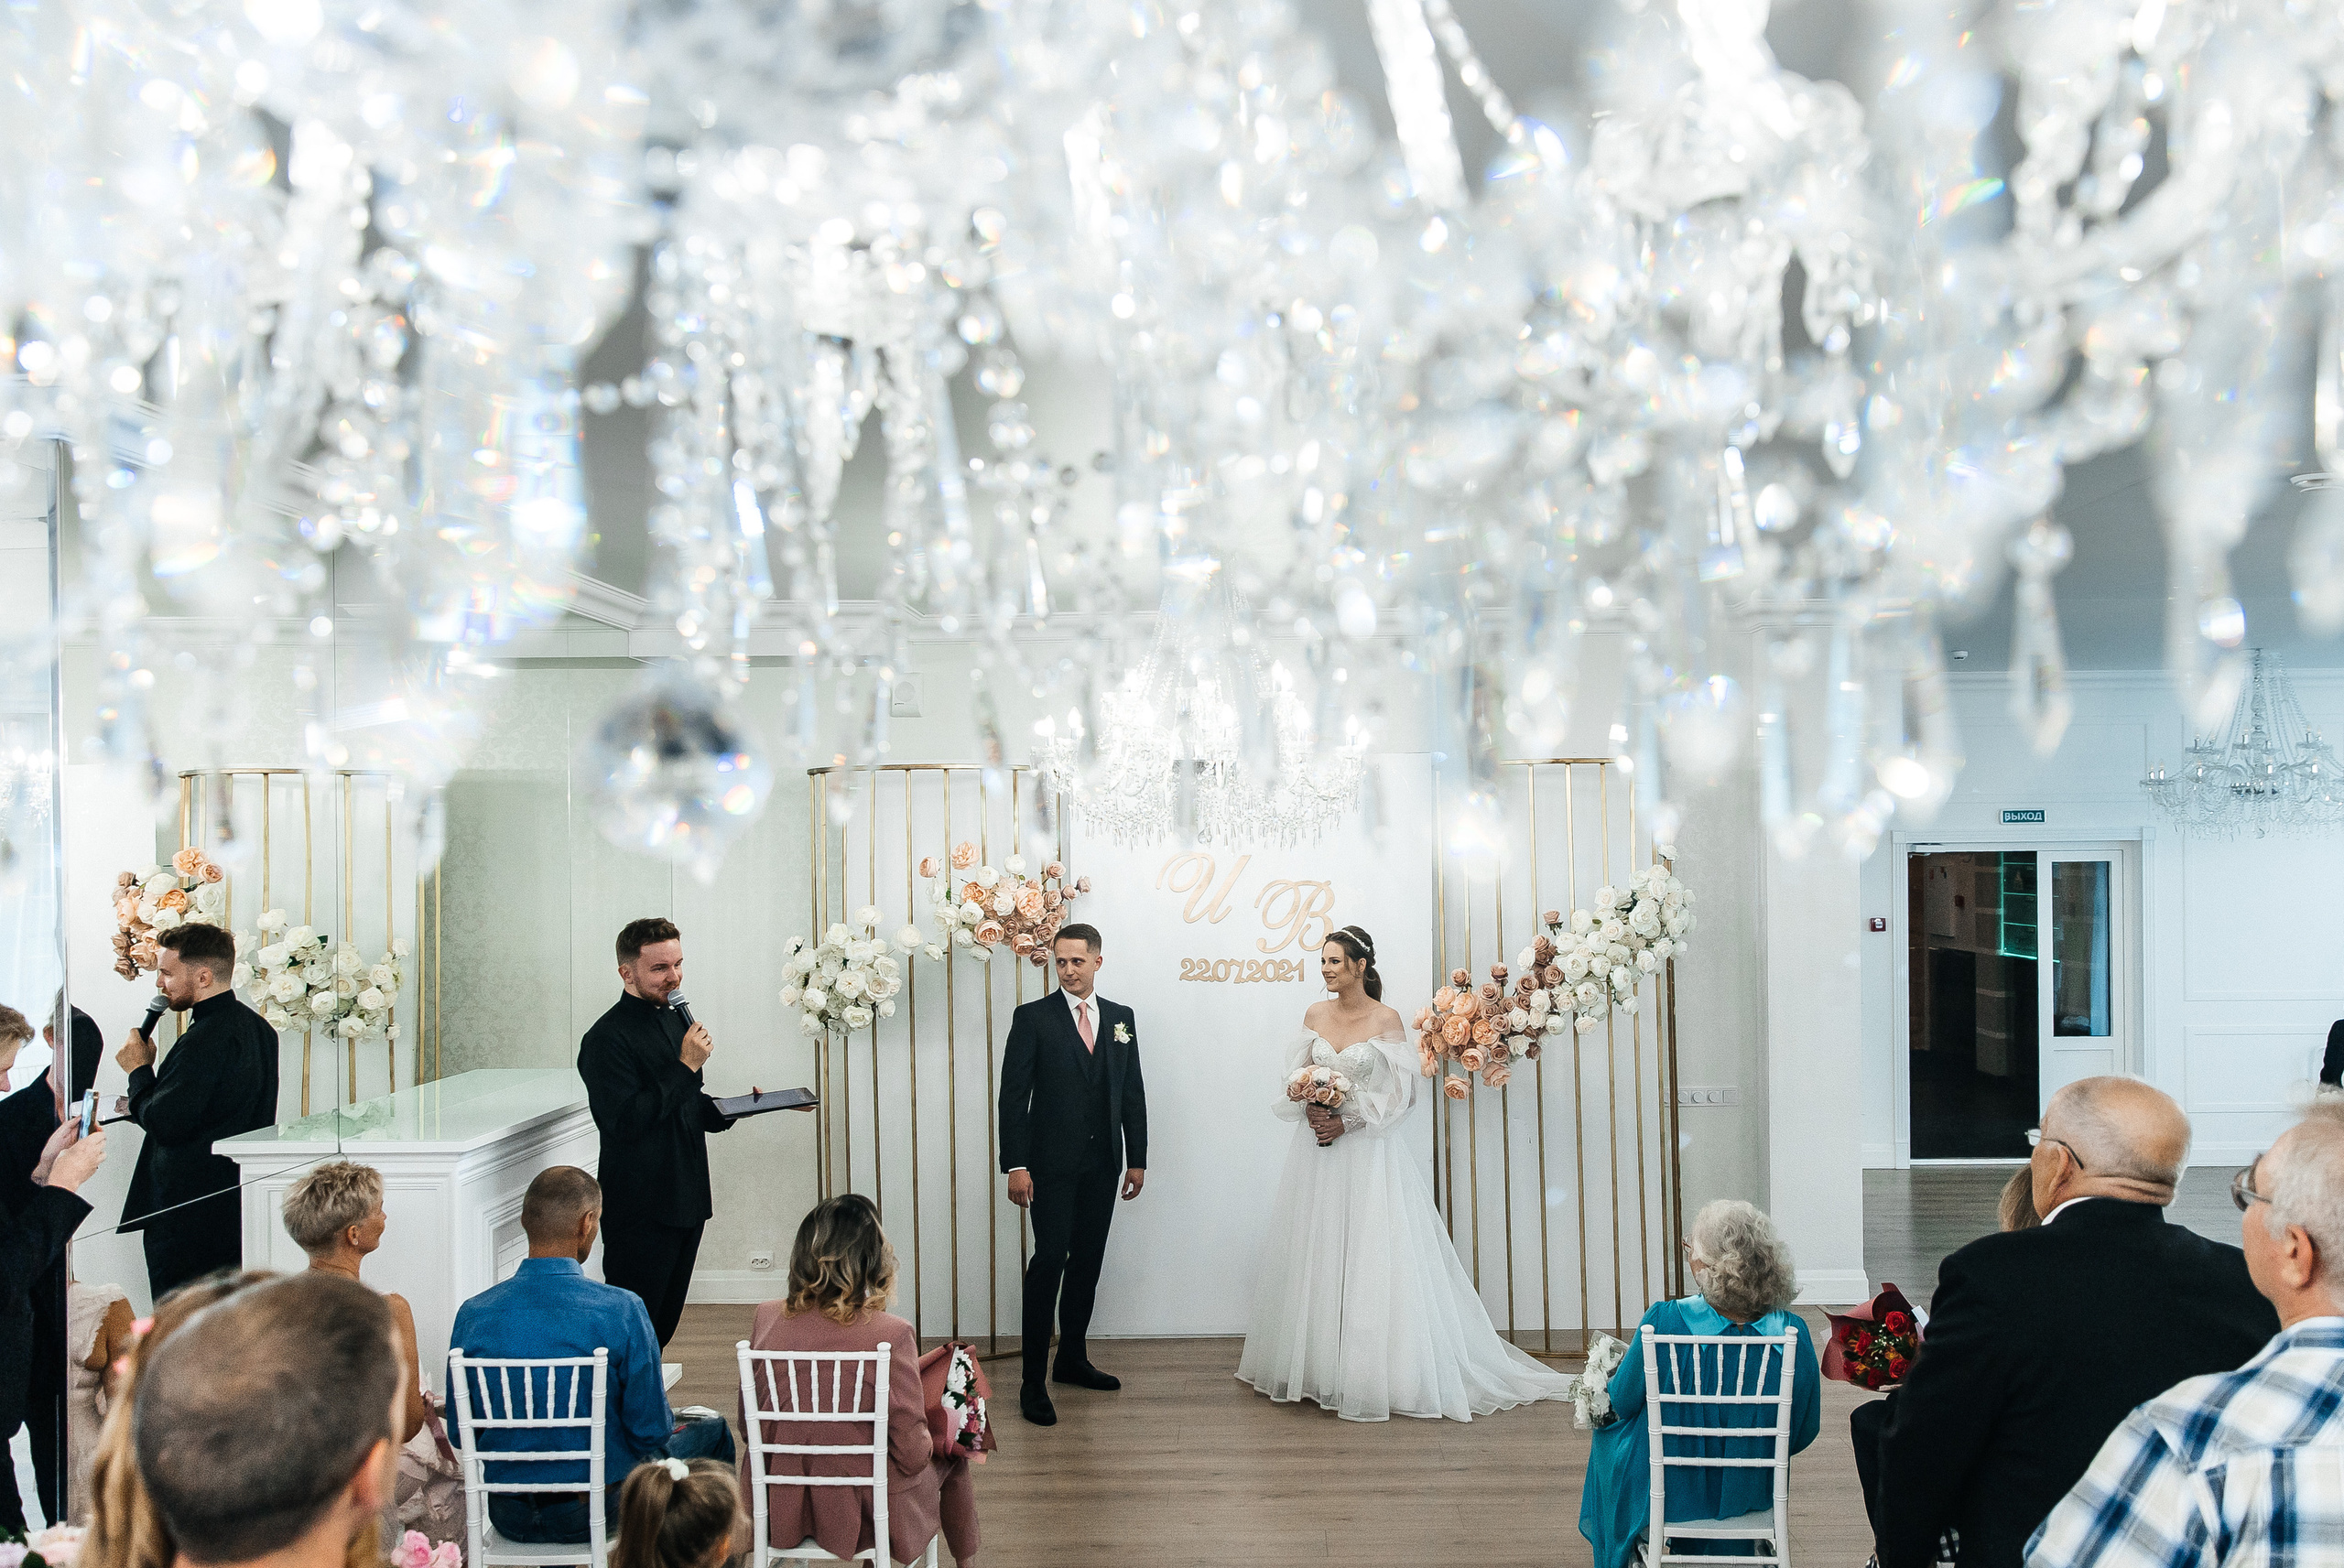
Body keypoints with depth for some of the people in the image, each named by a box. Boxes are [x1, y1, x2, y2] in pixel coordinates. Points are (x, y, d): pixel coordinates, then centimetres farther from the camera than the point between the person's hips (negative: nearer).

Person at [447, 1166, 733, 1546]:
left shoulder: (472, 1315, -11)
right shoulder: (621, 1309, -22)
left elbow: (459, 1433, 0)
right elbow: (651, 1431, -17)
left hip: (508, 1516, 5)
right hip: (599, 1512, -4)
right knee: (713, 1432, 23)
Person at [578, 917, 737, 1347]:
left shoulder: (674, 1020, 13)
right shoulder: (607, 1038, -15)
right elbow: (624, 1123, -22)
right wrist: (685, 1066, -21)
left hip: (687, 1201, 8)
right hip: (642, 1210, -8)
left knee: (664, 1325, 15)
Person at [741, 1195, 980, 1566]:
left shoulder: (766, 1319, -13)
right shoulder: (891, 1335, -25)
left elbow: (748, 1425, 1)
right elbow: (912, 1454, -17)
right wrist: (934, 1438, 5)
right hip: (864, 1513, -4)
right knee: (953, 1452, 27)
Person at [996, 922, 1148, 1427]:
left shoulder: (1121, 1018, 9)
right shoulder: (1033, 1017, -4)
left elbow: (1133, 1092, 12)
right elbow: (1013, 1095, -7)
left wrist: (1137, 1158, 9)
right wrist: (1016, 1165, -13)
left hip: (1103, 1163, 5)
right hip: (1052, 1163, -4)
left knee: (1088, 1262, 12)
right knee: (1050, 1260, -10)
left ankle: (1072, 1359, 27)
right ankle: (1033, 1381, -4)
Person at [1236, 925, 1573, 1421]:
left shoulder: (1386, 1020, -6)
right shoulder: (1314, 1015, 7)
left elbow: (1400, 1093, -8)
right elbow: (1292, 1076, 10)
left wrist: (1346, 1123, -15)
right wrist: (1309, 1110, -10)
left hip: (1366, 1153, -4)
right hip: (1316, 1154, 4)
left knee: (1369, 1260, -4)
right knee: (1314, 1259, 8)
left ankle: (1372, 1372, 5)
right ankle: (1315, 1368, 19)